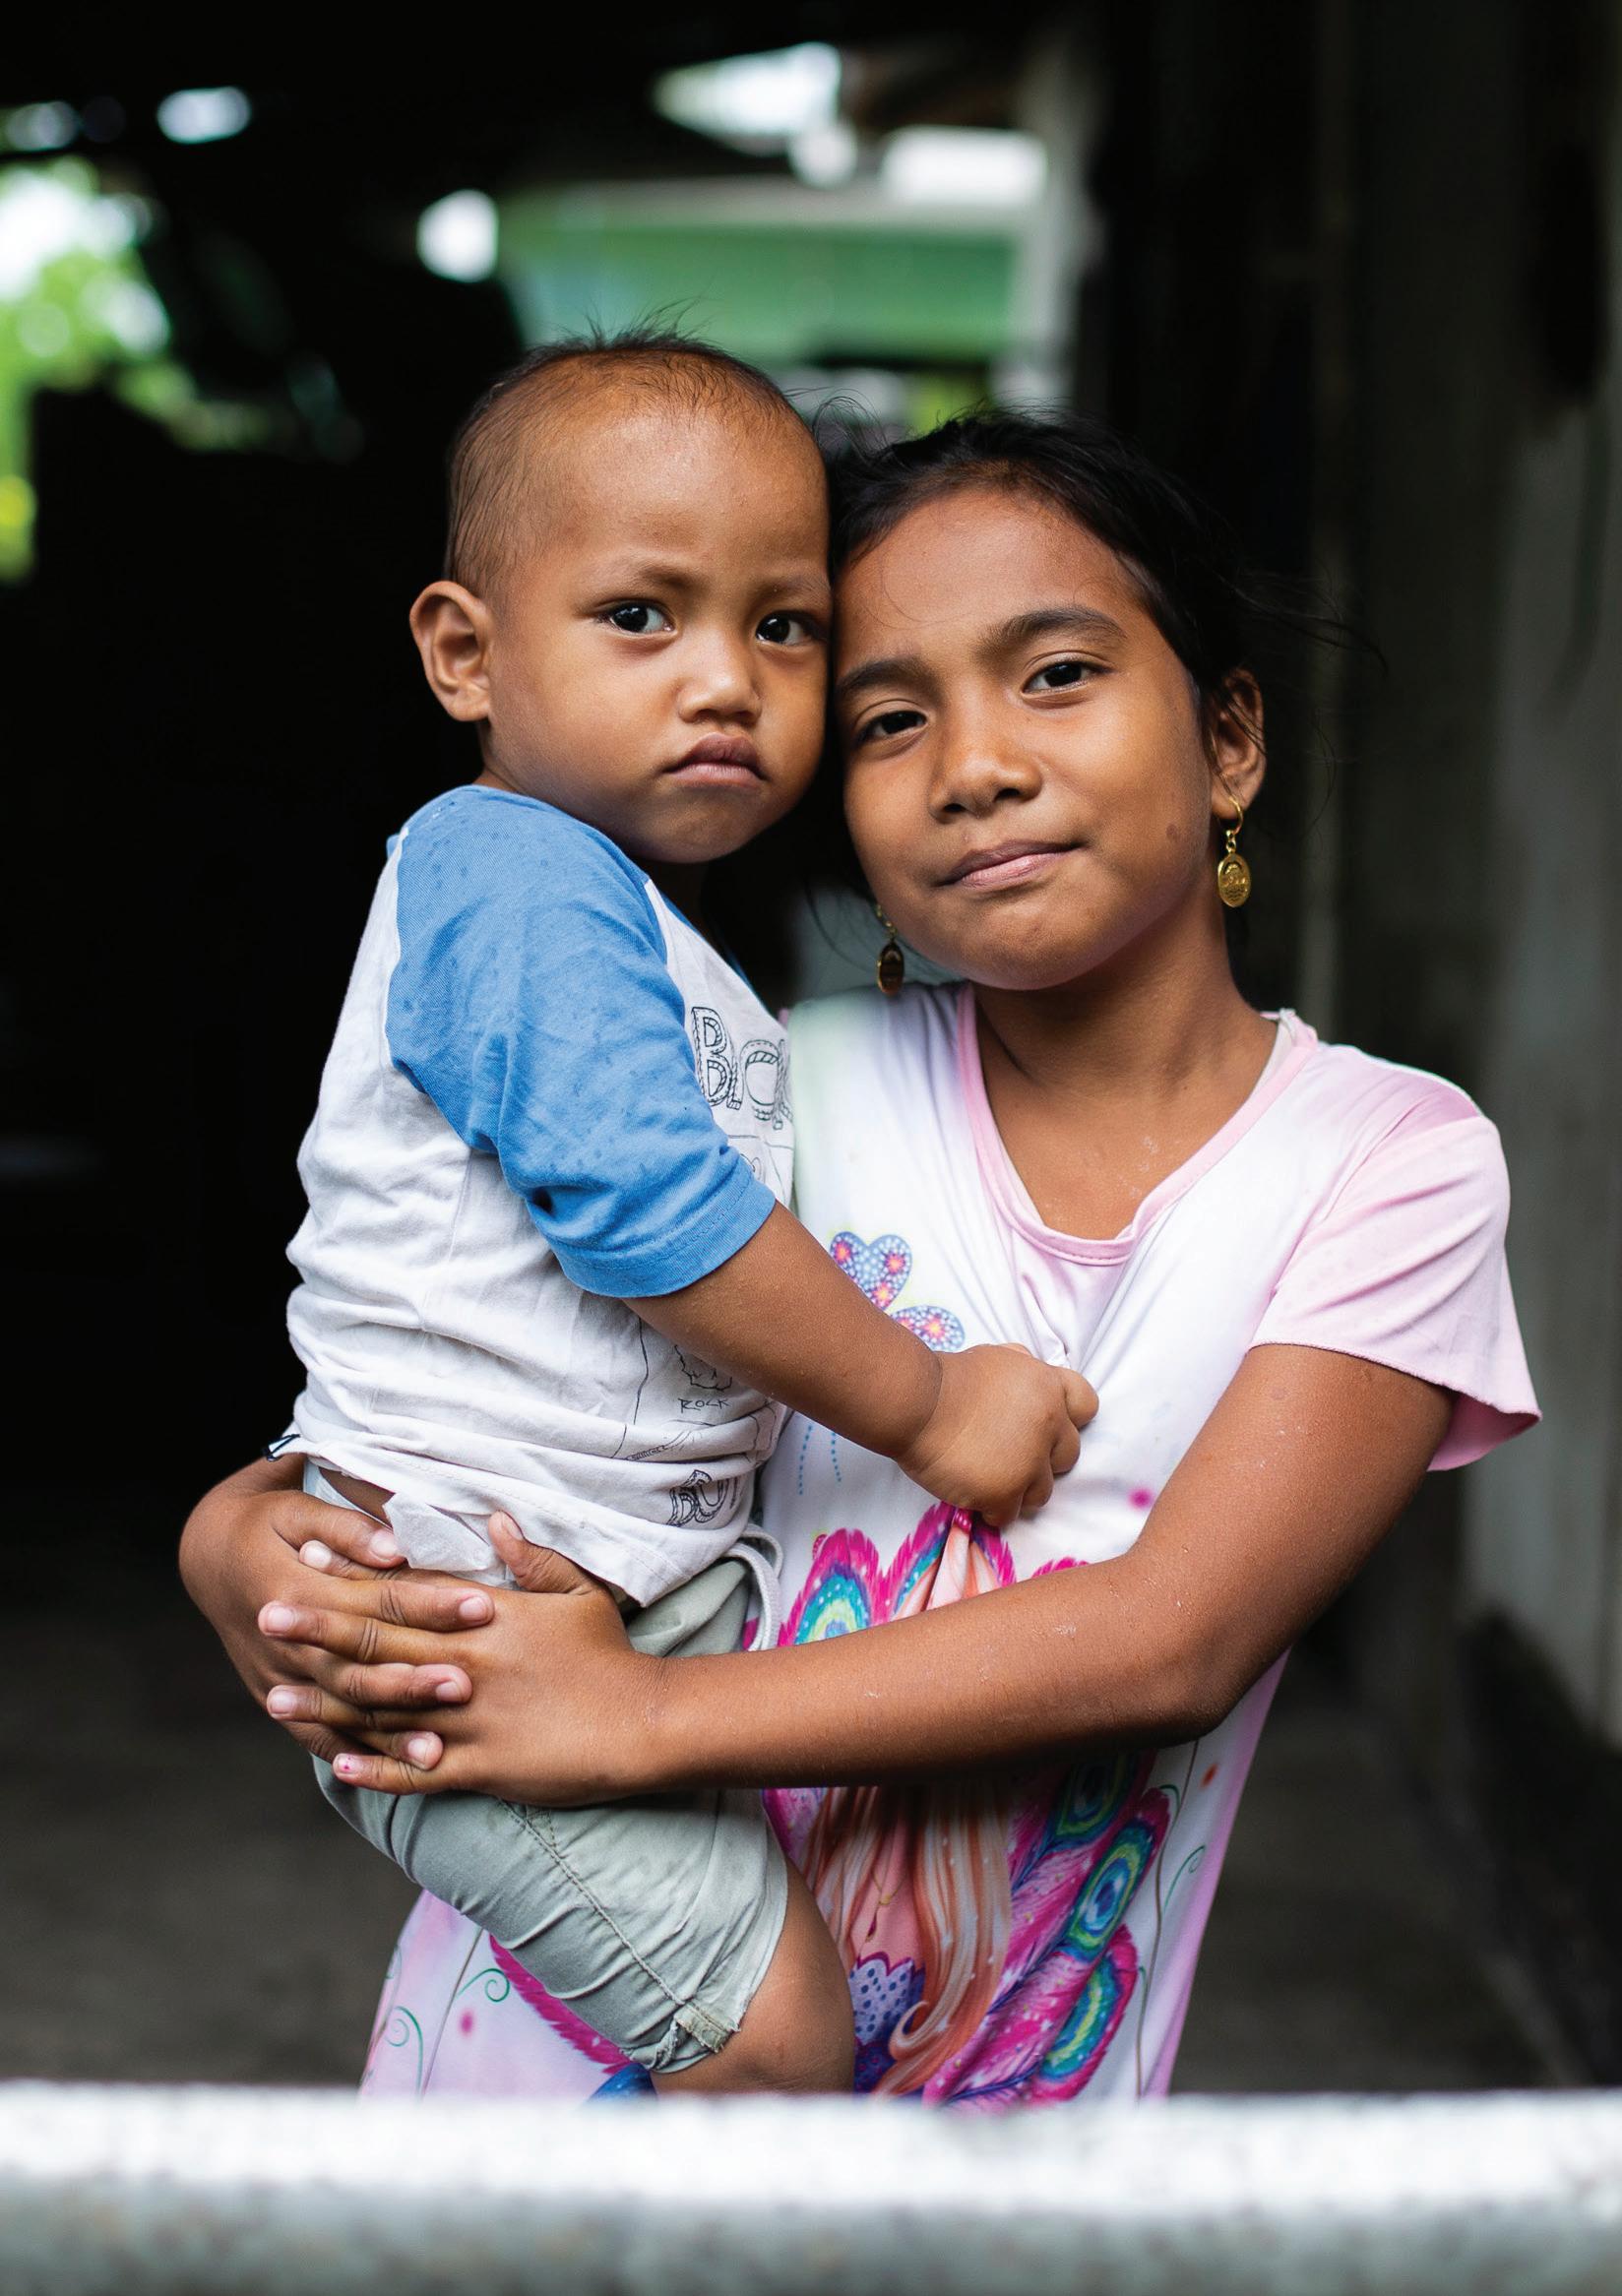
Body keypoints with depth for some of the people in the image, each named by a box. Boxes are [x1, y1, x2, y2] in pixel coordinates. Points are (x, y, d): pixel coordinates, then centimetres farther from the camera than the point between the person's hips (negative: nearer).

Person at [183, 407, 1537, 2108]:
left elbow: (1179, 1638, -14)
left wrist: (644, 1714, -21)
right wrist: (249, 1535, -15)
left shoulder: (1392, 1160, -3)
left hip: (1000, 2110, -1)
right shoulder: (794, 1091, 1)